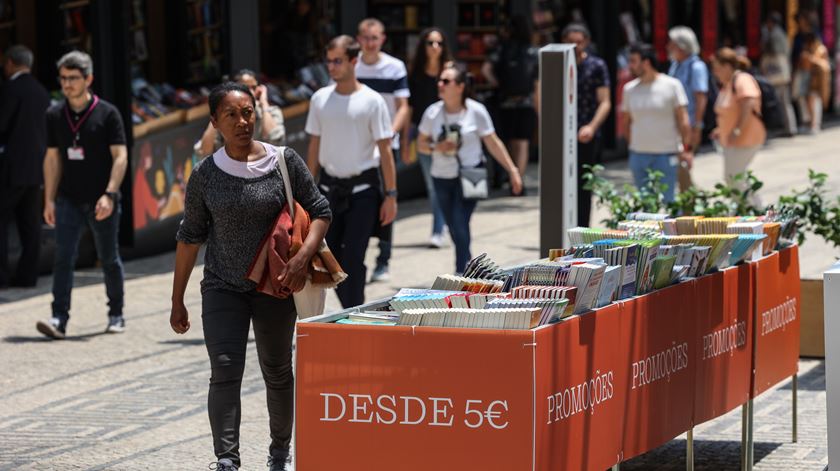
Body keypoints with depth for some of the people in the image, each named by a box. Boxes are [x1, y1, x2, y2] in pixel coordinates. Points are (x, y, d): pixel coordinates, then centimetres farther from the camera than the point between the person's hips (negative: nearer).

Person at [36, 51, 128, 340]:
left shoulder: (107, 113, -5)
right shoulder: (55, 115, 6)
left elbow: (120, 156, -8)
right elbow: (52, 158, 11)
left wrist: (109, 194, -18)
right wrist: (49, 199, 5)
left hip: (101, 202, -2)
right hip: (69, 200, 2)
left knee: (109, 259, 9)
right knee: (63, 258, -10)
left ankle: (116, 316, 24)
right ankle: (59, 319, -15)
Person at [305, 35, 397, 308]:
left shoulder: (371, 101, -7)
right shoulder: (320, 99, 6)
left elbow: (385, 150, -6)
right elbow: (314, 147, 12)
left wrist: (391, 195, -9)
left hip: (363, 188, -4)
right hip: (330, 187, 4)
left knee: (353, 257, -11)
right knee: (333, 257, 6)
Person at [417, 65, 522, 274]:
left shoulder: (476, 111, -7)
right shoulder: (432, 113, -1)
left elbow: (493, 143, -1)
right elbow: (421, 143, 9)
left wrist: (512, 170, -2)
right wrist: (437, 148, -13)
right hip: (442, 178, 4)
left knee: (460, 226, -16)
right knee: (454, 229, 10)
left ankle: (462, 274, -13)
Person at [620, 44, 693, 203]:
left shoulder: (671, 85, -5)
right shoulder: (629, 88, 6)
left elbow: (683, 119, -5)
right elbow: (625, 121, 18)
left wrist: (686, 148, -9)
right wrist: (632, 142, 10)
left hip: (666, 154, -4)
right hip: (638, 154, 4)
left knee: (666, 201, -5)